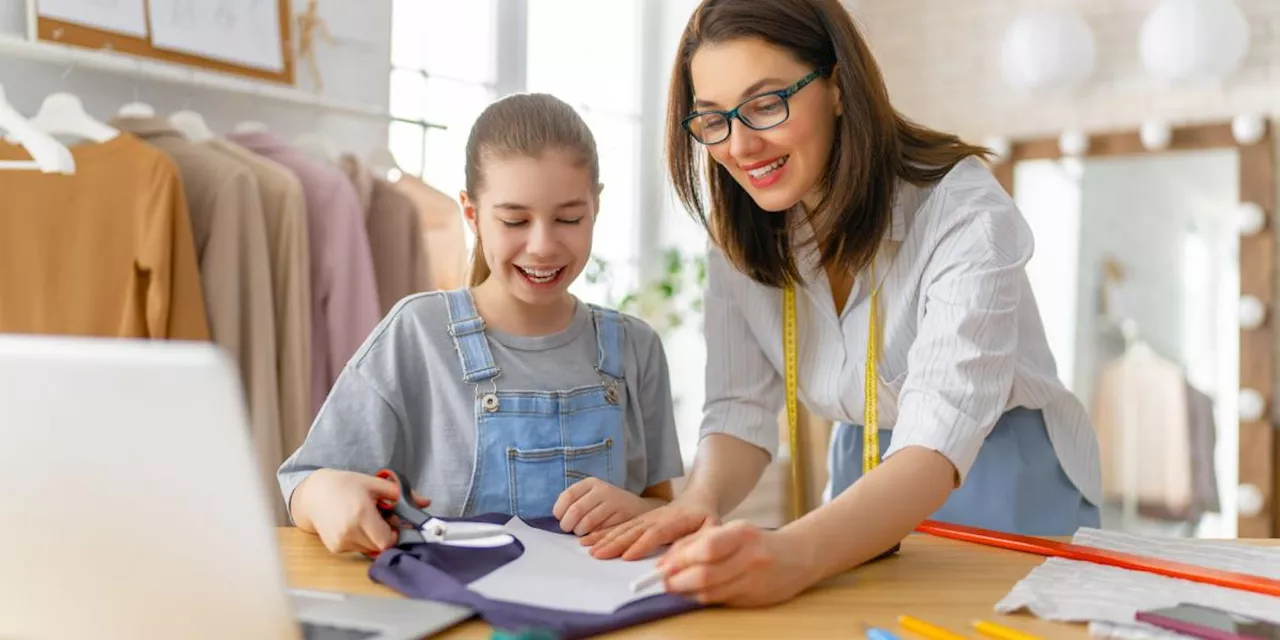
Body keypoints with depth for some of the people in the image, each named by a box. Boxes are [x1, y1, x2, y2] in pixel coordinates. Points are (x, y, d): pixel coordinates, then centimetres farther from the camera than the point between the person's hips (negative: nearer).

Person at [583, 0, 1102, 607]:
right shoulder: (738, 233, -7)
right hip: (870, 496, 4)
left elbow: (937, 446, -34)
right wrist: (701, 499, -31)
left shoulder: (964, 212, -24)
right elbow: (740, 409, -9)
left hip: (1006, 490, -4)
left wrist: (797, 553, -51)